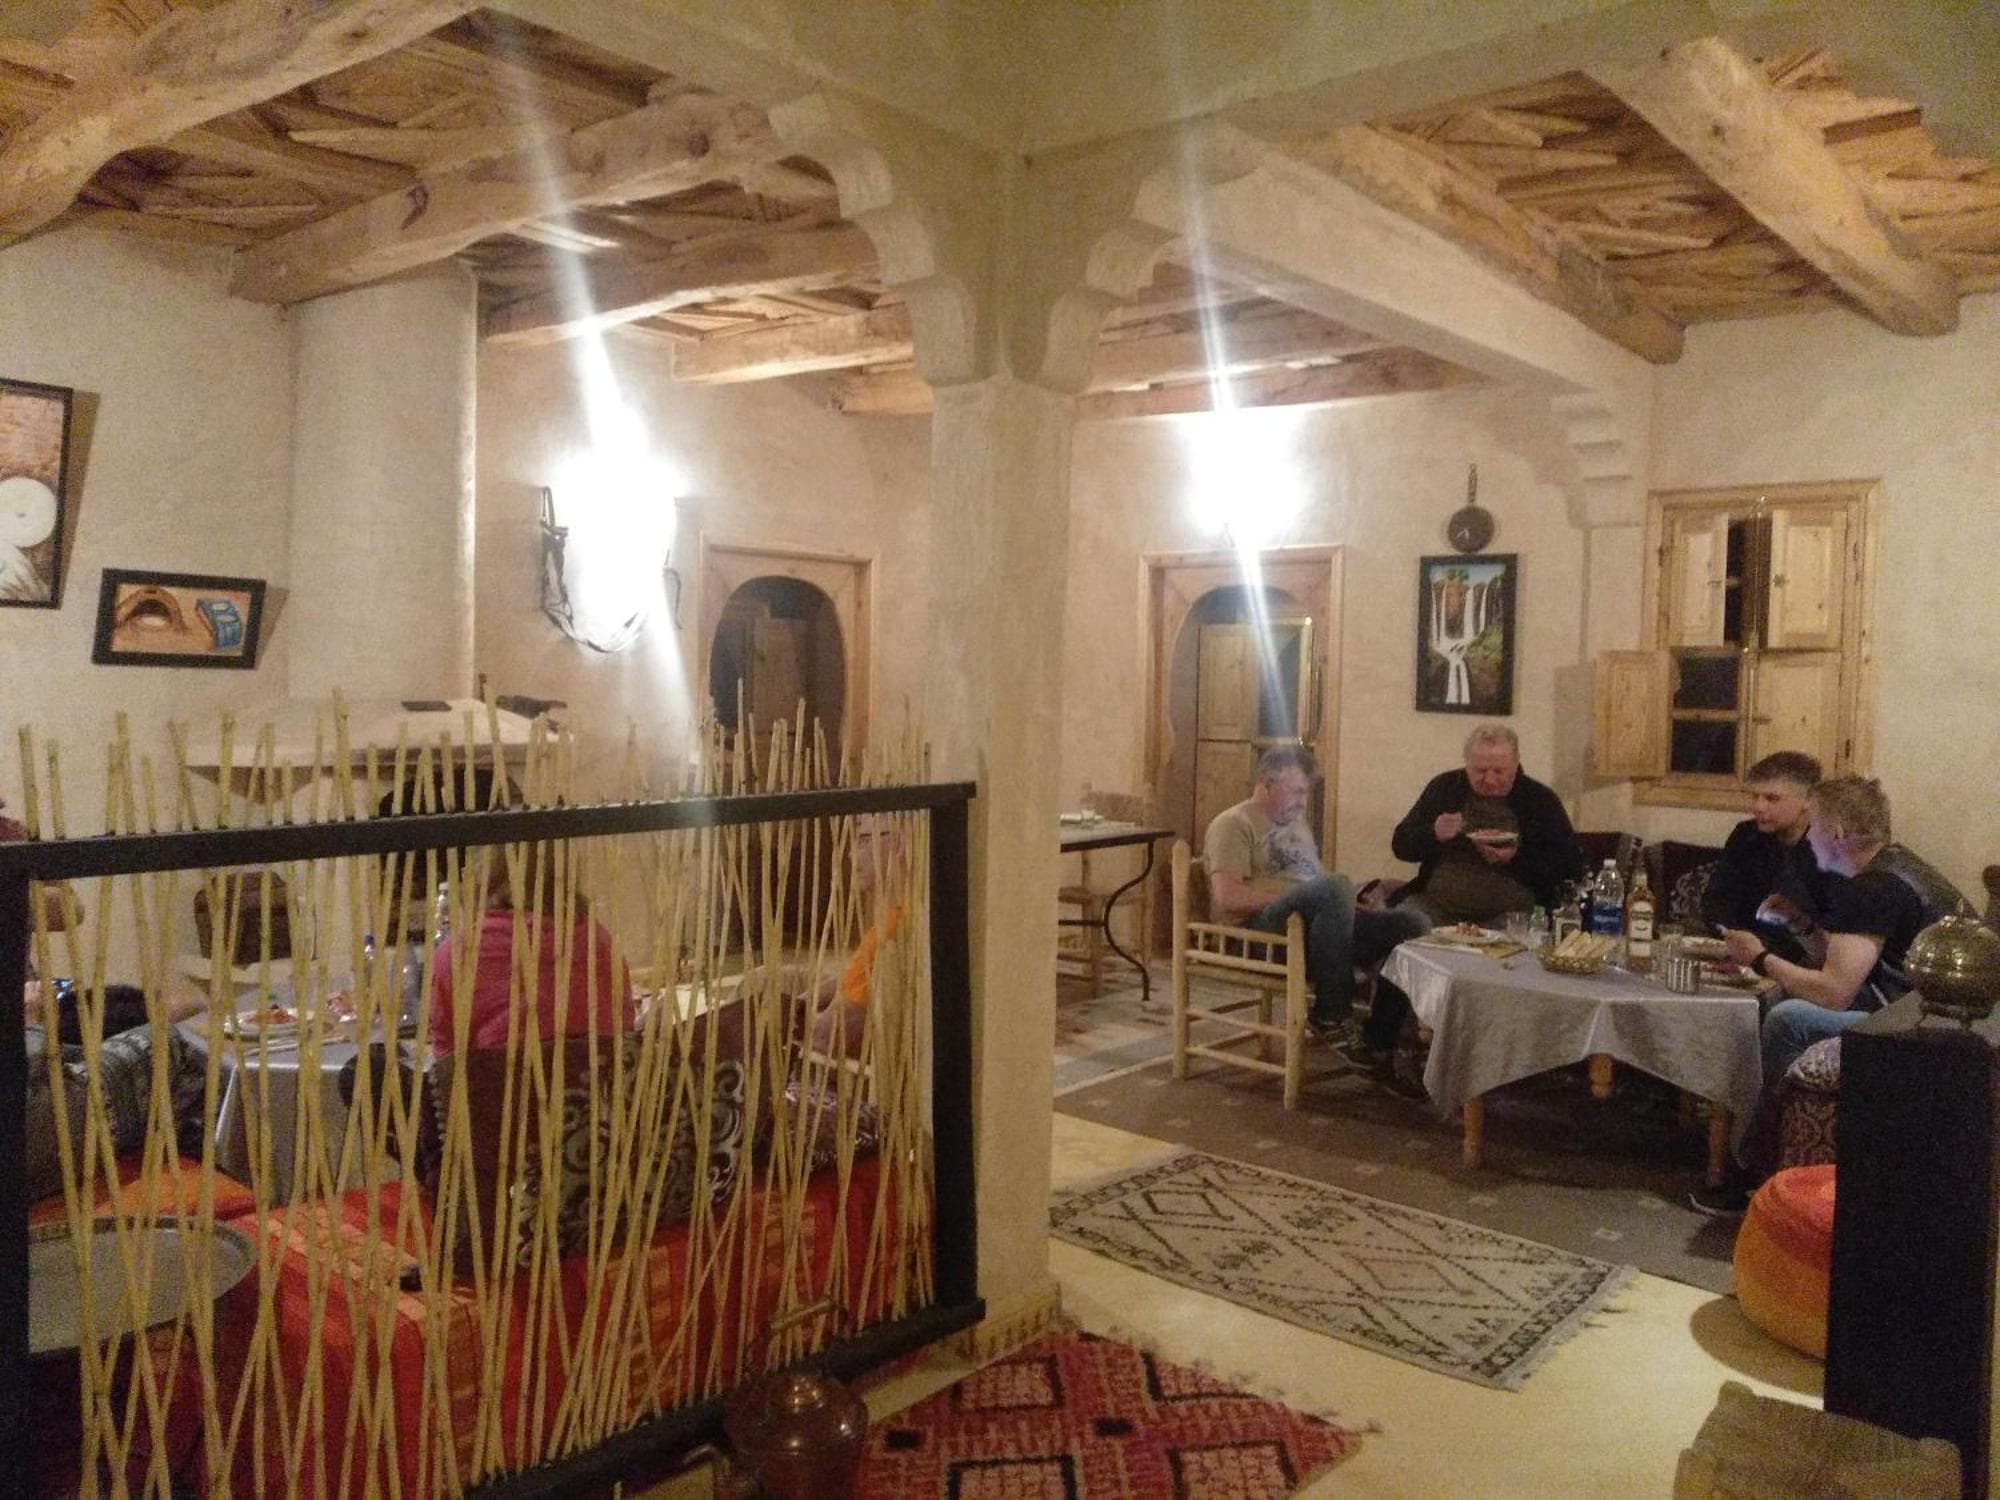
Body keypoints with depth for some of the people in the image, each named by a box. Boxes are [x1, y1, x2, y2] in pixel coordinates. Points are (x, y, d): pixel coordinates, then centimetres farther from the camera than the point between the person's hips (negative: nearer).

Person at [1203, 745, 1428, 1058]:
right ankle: (1331, 1017, -27)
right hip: (1257, 927, -8)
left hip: (1316, 924, 8)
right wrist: (1290, 897, -14)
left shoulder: (1297, 825, 30)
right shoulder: (1234, 824, 2)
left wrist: (1346, 900, 2)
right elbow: (1228, 897, -13)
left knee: (1413, 923, -11)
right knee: (1338, 886, -36)